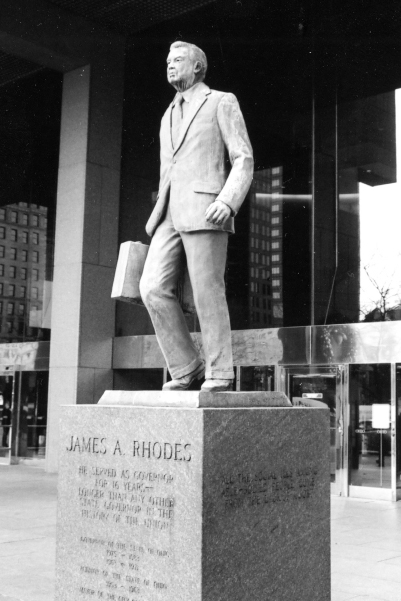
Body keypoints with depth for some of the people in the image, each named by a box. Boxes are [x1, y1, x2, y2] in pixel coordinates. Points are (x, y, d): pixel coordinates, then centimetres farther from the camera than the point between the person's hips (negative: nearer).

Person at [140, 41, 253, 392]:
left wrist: (228, 201, -19)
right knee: (153, 288, -8)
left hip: (205, 210, -6)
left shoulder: (222, 103, 7)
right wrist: (159, 219, 20)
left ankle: (219, 374, 0)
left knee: (207, 293, -9)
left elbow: (243, 160, -2)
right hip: (171, 215, 6)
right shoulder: (169, 117, 28)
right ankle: (185, 367, 0)